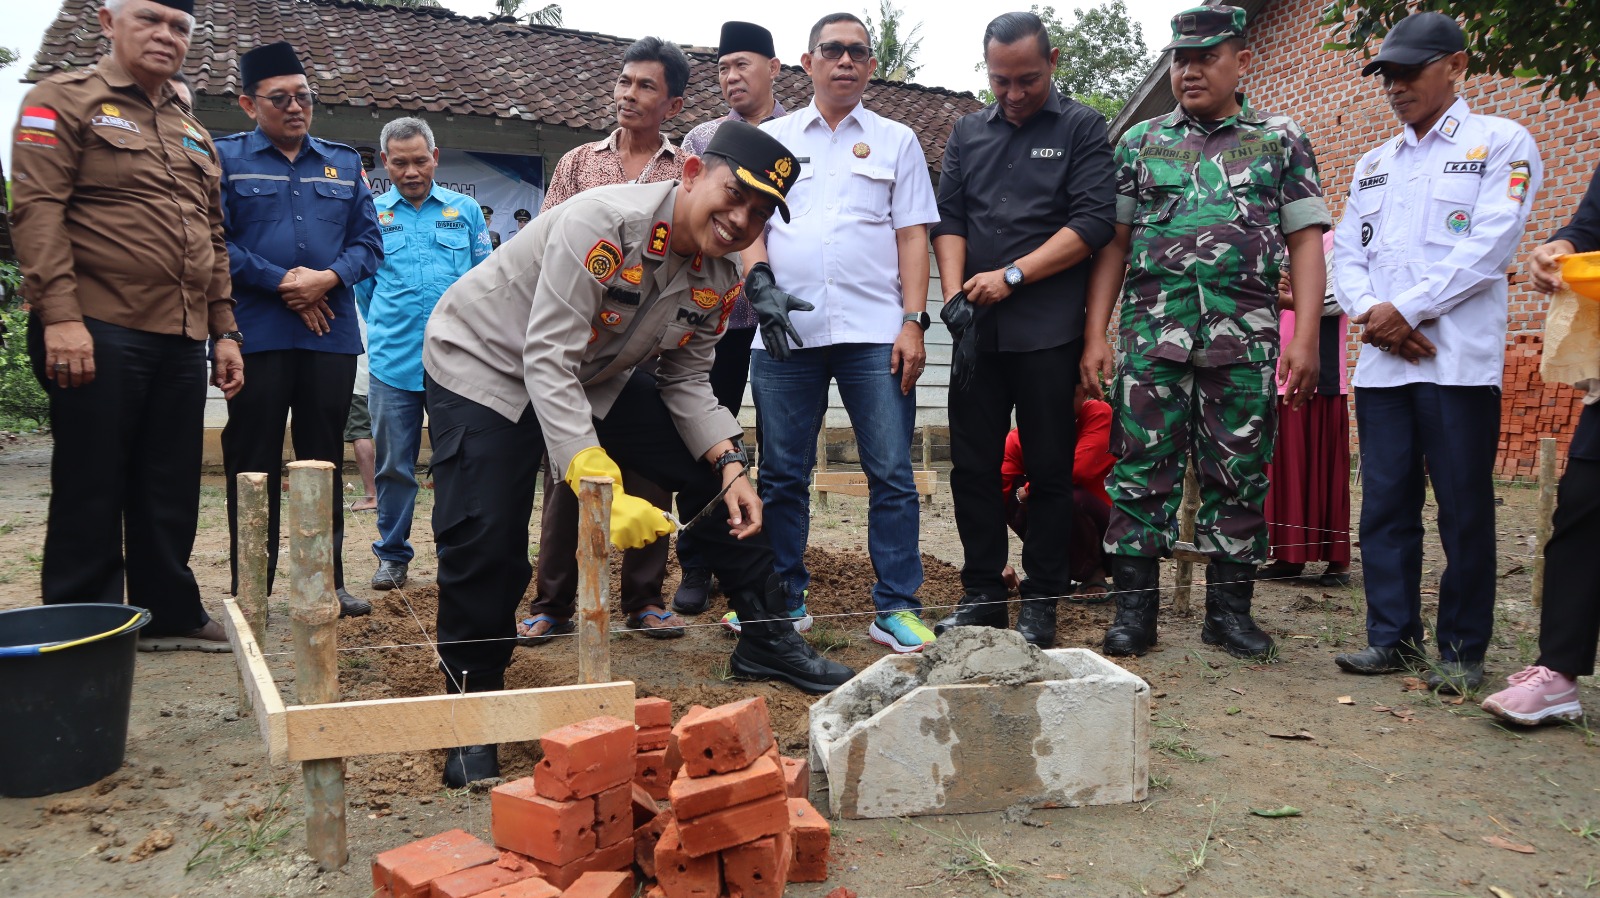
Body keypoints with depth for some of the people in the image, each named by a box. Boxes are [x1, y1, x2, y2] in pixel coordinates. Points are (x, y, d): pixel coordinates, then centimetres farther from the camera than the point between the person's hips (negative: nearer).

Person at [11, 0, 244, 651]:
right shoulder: (65, 99, 1)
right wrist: (59, 314, -19)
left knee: (171, 492, 10)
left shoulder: (193, 134, 22)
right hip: (99, 333, -6)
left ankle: (170, 615, 20)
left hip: (182, 341, 6)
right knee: (90, 493, 0)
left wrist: (224, 331, 15)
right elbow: (38, 207, -9)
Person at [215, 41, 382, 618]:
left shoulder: (344, 163, 14)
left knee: (324, 462, 9)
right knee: (253, 464, 2)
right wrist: (281, 282, -13)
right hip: (256, 335, -3)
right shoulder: (223, 159, 3)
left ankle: (328, 582, 18)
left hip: (332, 334, 3)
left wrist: (328, 278, -10)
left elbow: (368, 241, 8)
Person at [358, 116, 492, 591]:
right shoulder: (371, 214, 8)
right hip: (392, 362, 1)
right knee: (394, 465, 6)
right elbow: (362, 284, 17)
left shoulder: (464, 209, 8)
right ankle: (392, 556, 18)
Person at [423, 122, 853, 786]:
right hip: (485, 362, -6)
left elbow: (686, 381, -2)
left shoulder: (720, 281, -9)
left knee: (720, 476, -1)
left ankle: (767, 640, 14)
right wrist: (599, 484, -45)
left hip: (598, 378, 7)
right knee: (484, 545, -21)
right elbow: (547, 360, -37)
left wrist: (730, 465, -19)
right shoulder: (605, 222, -33)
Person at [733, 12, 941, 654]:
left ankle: (896, 607, 5)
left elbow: (912, 237, 7)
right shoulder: (771, 138, 15)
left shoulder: (896, 142, 13)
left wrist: (913, 323, -3)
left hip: (875, 334, -1)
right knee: (781, 474, 5)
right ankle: (783, 600, 18)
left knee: (891, 473, -3)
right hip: (785, 333, 1)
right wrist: (760, 282, -9)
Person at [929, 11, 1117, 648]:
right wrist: (955, 291, -7)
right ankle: (982, 594, 16)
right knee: (973, 465, 4)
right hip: (977, 328, 4)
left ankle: (1041, 602, 12)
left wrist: (1011, 276, -12)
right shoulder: (968, 134, 17)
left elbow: (1094, 220, -6)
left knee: (1051, 469, 2)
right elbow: (948, 217, 10)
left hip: (1049, 331, -3)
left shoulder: (1082, 129, 5)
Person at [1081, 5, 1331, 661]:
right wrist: (1095, 335, 1)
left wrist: (1305, 337, -5)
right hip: (1151, 334, 1)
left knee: (1239, 476, 4)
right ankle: (1135, 606, 8)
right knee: (1141, 470, -1)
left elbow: (1306, 243, 6)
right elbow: (1113, 243, 10)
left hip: (1245, 341, 0)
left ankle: (1229, 608, 16)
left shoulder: (1281, 141, 11)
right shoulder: (1140, 142, 13)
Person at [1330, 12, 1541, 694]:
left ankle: (1462, 651, 9)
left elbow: (1492, 244, -8)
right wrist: (1370, 313, -5)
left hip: (1459, 359, -5)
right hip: (1380, 360, 5)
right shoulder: (1373, 164, 21)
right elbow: (1346, 252, 14)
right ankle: (1393, 637, 15)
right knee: (1385, 503, 6)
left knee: (1464, 508, -1)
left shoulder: (1501, 143, 4)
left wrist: (1406, 309, -13)